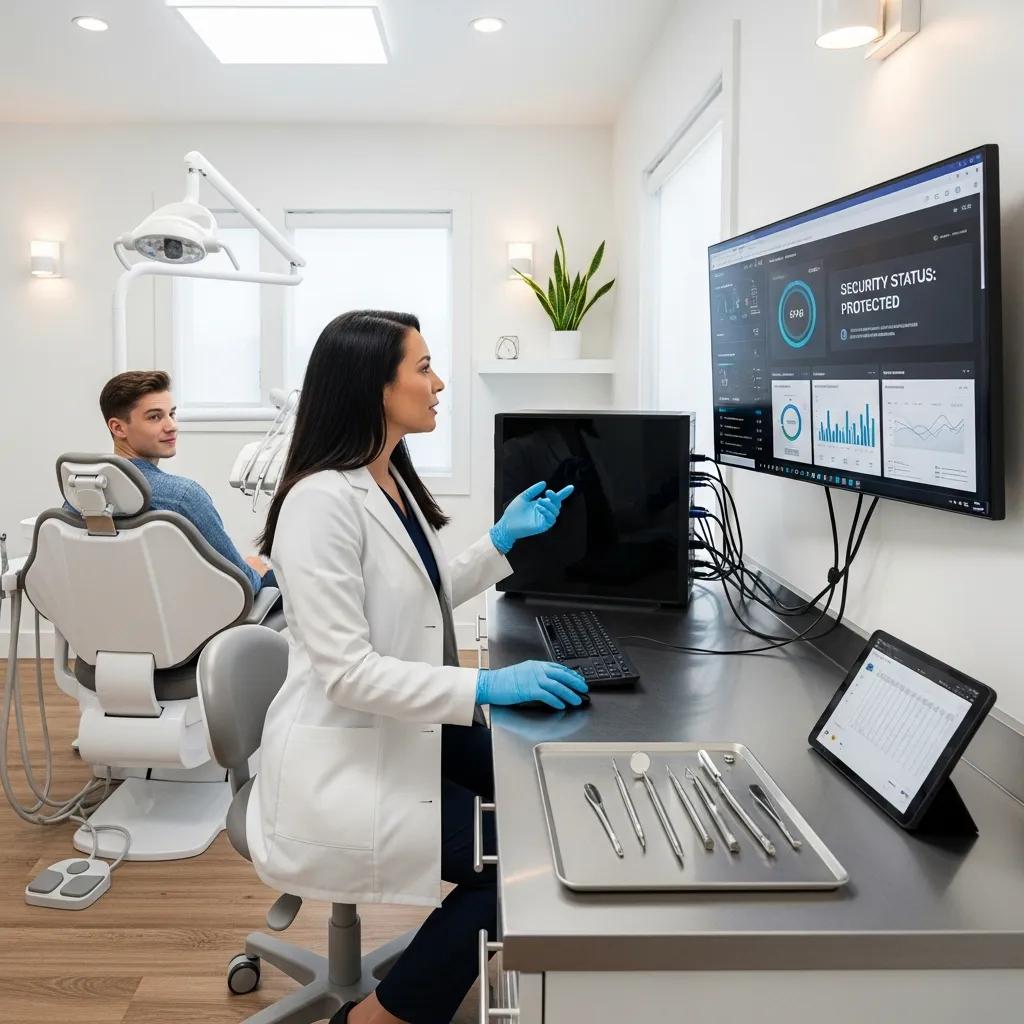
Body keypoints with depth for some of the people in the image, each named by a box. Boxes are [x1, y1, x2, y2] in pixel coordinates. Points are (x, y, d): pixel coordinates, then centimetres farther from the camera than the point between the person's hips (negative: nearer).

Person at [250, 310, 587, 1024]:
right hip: (346, 764, -9)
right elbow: (348, 672, -27)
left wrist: (503, 540, 9)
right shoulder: (323, 500, -24)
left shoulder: (392, 478, 6)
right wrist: (486, 686, -30)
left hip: (405, 733, 9)